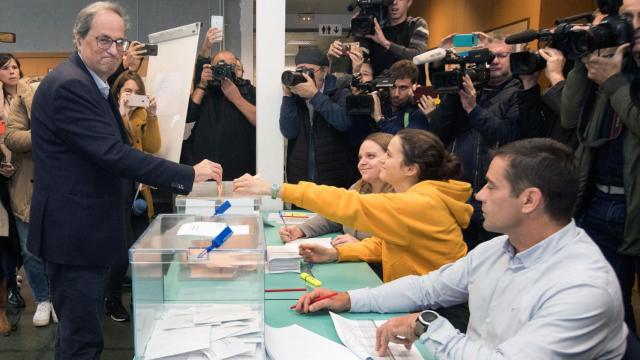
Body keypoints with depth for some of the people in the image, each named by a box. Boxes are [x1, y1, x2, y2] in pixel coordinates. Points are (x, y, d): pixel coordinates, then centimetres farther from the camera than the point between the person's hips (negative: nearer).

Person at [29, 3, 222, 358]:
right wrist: (189, 174, -26)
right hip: (74, 231, -11)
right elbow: (113, 154, -28)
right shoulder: (69, 85, -20)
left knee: (80, 331, 22)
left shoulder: (88, 83, 14)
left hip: (85, 228, 11)